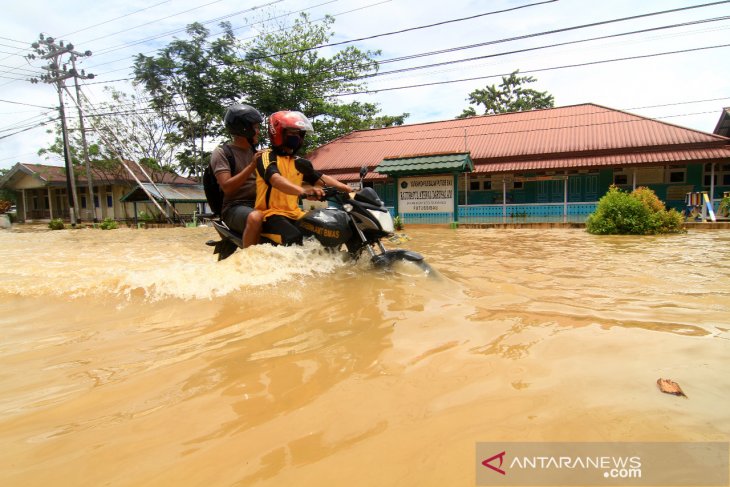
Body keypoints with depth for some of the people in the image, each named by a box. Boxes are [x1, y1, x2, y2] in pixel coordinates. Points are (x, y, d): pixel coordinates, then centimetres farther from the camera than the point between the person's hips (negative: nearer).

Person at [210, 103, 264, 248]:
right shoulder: (221, 152, -3)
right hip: (235, 207, -7)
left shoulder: (254, 151, 18)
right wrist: (252, 166, -22)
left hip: (258, 204, 7)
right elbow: (227, 186, -16)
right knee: (256, 217, -38)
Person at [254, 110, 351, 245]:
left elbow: (321, 178, 16)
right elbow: (276, 180, -25)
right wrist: (303, 191, -44)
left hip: (294, 214, 7)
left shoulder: (299, 163, 20)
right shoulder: (266, 157, -5)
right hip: (272, 213, -7)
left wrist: (345, 188, -3)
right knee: (294, 238, -34)